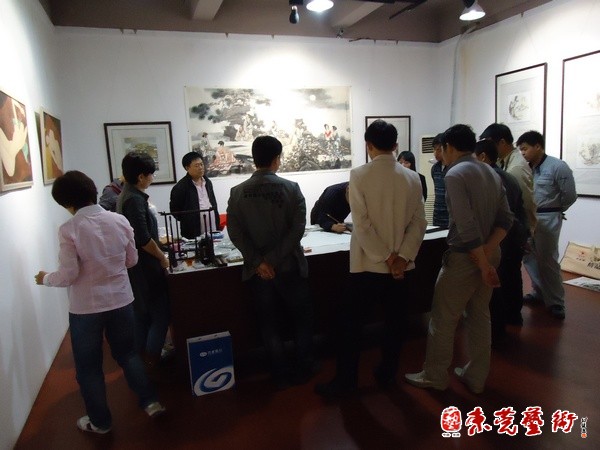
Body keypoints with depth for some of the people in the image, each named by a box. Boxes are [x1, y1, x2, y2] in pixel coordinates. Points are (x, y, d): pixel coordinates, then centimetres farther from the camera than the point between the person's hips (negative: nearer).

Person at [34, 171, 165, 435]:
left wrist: (46, 279, 5)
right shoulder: (119, 220, -5)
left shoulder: (68, 230, -17)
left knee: (88, 365, 15)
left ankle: (100, 421, 29)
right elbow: (132, 260, 3)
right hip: (121, 300, 4)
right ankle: (150, 402, 25)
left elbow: (69, 275, -15)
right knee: (126, 352, 22)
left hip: (86, 307, -4)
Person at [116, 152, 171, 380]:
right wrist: (162, 257, -11)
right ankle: (151, 365, 6)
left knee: (141, 315, 17)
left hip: (135, 266, 10)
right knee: (160, 315, 0)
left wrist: (161, 242, 23)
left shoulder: (126, 195, 11)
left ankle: (141, 362, 28)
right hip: (145, 267, -10)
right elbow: (143, 239, -25)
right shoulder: (135, 199, -20)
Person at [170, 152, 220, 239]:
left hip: (213, 230, 6)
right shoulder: (180, 187, -10)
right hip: (194, 234, -6)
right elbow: (174, 210, -5)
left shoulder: (208, 182, 11)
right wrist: (188, 221, -5)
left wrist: (218, 225, 13)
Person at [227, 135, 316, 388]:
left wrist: (259, 262, -10)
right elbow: (297, 229, -16)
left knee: (270, 324, 15)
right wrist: (273, 260, -14)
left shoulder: (238, 192, -3)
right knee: (302, 319, 18)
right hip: (289, 267, -1)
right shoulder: (291, 188, -9)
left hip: (257, 271, 2)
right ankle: (303, 371, 29)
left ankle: (281, 375, 26)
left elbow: (235, 233, -9)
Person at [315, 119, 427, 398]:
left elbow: (362, 223, -16)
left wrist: (386, 258, -10)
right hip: (402, 265, 4)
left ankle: (345, 381, 18)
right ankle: (387, 375, 30)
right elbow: (419, 223, -4)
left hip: (368, 264, -4)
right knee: (394, 322, 16)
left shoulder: (359, 175, -10)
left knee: (349, 322, 9)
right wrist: (401, 257, -6)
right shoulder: (412, 178, 1)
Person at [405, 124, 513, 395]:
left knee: (443, 318, 7)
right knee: (480, 316, 17)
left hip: (465, 257, -8)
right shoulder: (491, 173, 9)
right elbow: (506, 219, 4)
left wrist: (483, 265, -17)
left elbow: (467, 226, -23)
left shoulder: (455, 175, -17)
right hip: (490, 253, 8)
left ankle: (435, 376, 20)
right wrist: (488, 252, -6)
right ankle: (476, 377, 28)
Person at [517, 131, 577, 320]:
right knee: (530, 258, 12)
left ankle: (556, 302, 12)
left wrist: (554, 210, 5)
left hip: (547, 219, -6)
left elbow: (570, 195, -5)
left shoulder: (557, 166, -10)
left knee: (547, 260, -1)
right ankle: (539, 292, 29)